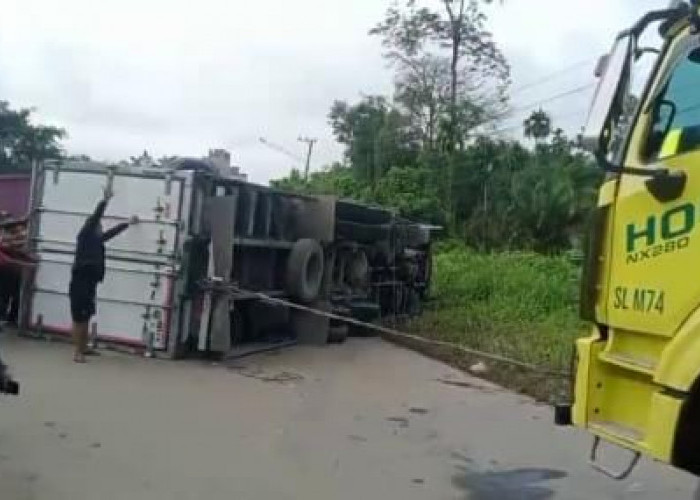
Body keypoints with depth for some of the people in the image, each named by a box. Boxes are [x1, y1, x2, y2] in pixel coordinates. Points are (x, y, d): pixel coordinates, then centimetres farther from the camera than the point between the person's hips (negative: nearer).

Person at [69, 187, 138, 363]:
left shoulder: (96, 240, 15)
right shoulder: (84, 236, -6)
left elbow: (112, 232, 29)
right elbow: (94, 219, -17)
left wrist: (128, 223, 40)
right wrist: (105, 200, -22)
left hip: (90, 284, 8)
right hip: (80, 283, -8)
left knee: (85, 318, 14)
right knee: (79, 318, -7)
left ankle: (84, 348, 23)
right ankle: (77, 352, -5)